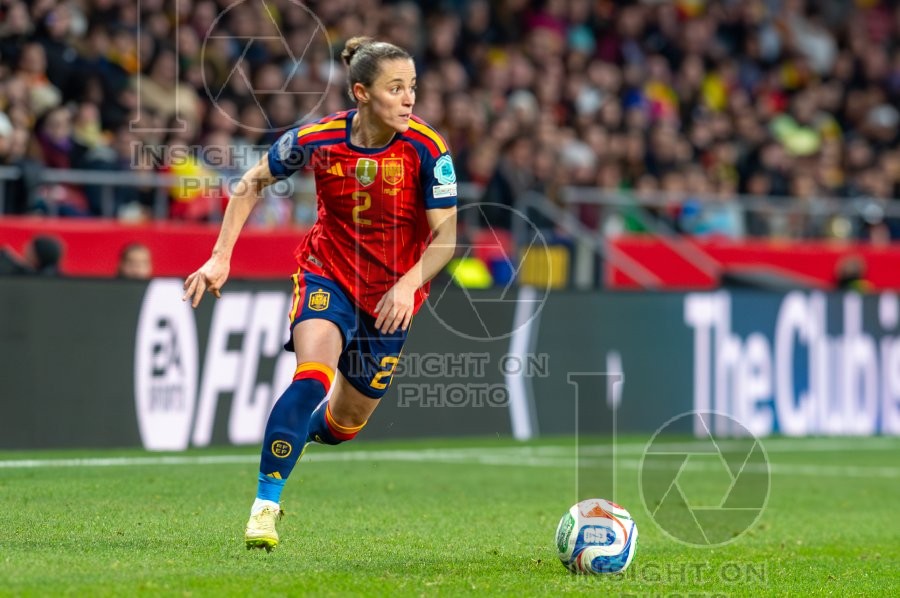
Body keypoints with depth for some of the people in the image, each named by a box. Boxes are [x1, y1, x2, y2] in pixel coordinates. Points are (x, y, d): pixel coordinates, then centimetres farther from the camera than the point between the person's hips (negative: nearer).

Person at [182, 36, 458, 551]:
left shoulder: (427, 149, -20)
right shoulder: (317, 140, -17)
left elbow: (445, 235, -17)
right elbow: (253, 184, 0)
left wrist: (409, 284, -35)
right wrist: (221, 257, -6)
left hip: (392, 292, 1)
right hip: (327, 272, -1)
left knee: (346, 422, 10)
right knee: (313, 375, -28)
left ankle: (299, 437, 47)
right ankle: (265, 505, -20)